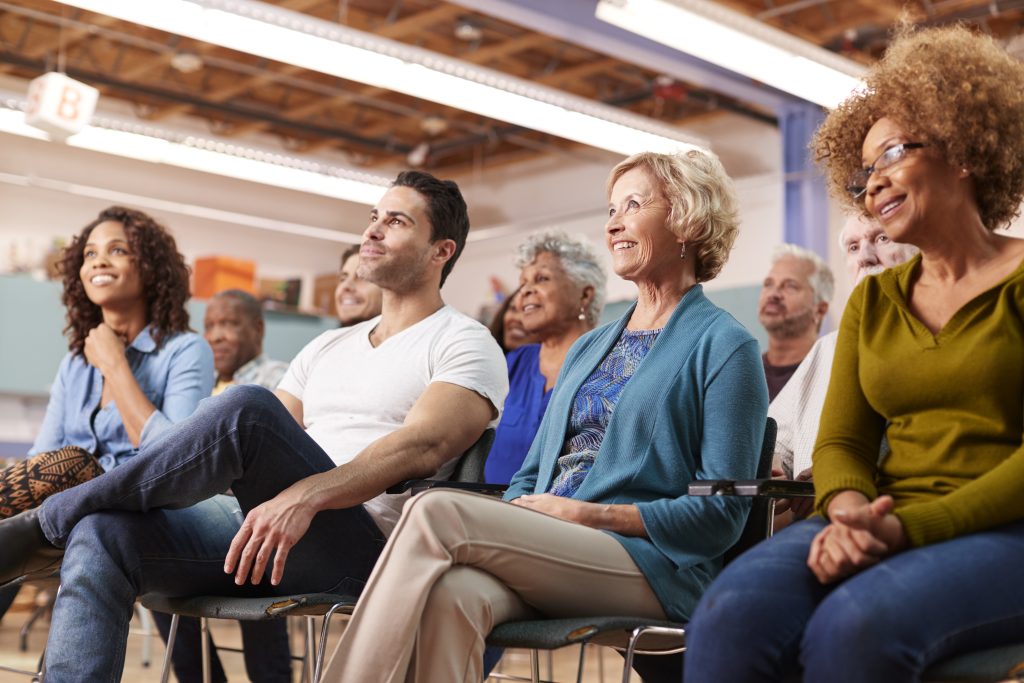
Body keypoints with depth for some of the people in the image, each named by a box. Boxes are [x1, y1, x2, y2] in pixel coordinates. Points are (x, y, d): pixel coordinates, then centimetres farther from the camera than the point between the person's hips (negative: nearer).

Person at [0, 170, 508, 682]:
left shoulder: (464, 344, 4)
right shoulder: (328, 347, 27)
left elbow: (423, 447, -16)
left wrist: (304, 496, -31)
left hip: (361, 548, -7)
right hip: (259, 522, 7)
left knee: (246, 408, -31)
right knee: (102, 534, -21)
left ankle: (44, 526, -13)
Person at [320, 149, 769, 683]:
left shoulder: (725, 346, 4)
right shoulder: (588, 348, 26)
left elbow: (722, 514, -4)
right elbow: (530, 475, 22)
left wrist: (590, 514, -10)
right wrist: (513, 517, -2)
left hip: (651, 567, -5)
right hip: (545, 552, 5)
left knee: (437, 510, -27)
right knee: (451, 595, -32)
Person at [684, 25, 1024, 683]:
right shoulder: (873, 301, 19)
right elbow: (843, 439, 12)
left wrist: (907, 526, -17)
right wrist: (851, 510, -12)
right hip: (880, 528, 4)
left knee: (855, 624, -37)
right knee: (732, 614, -28)